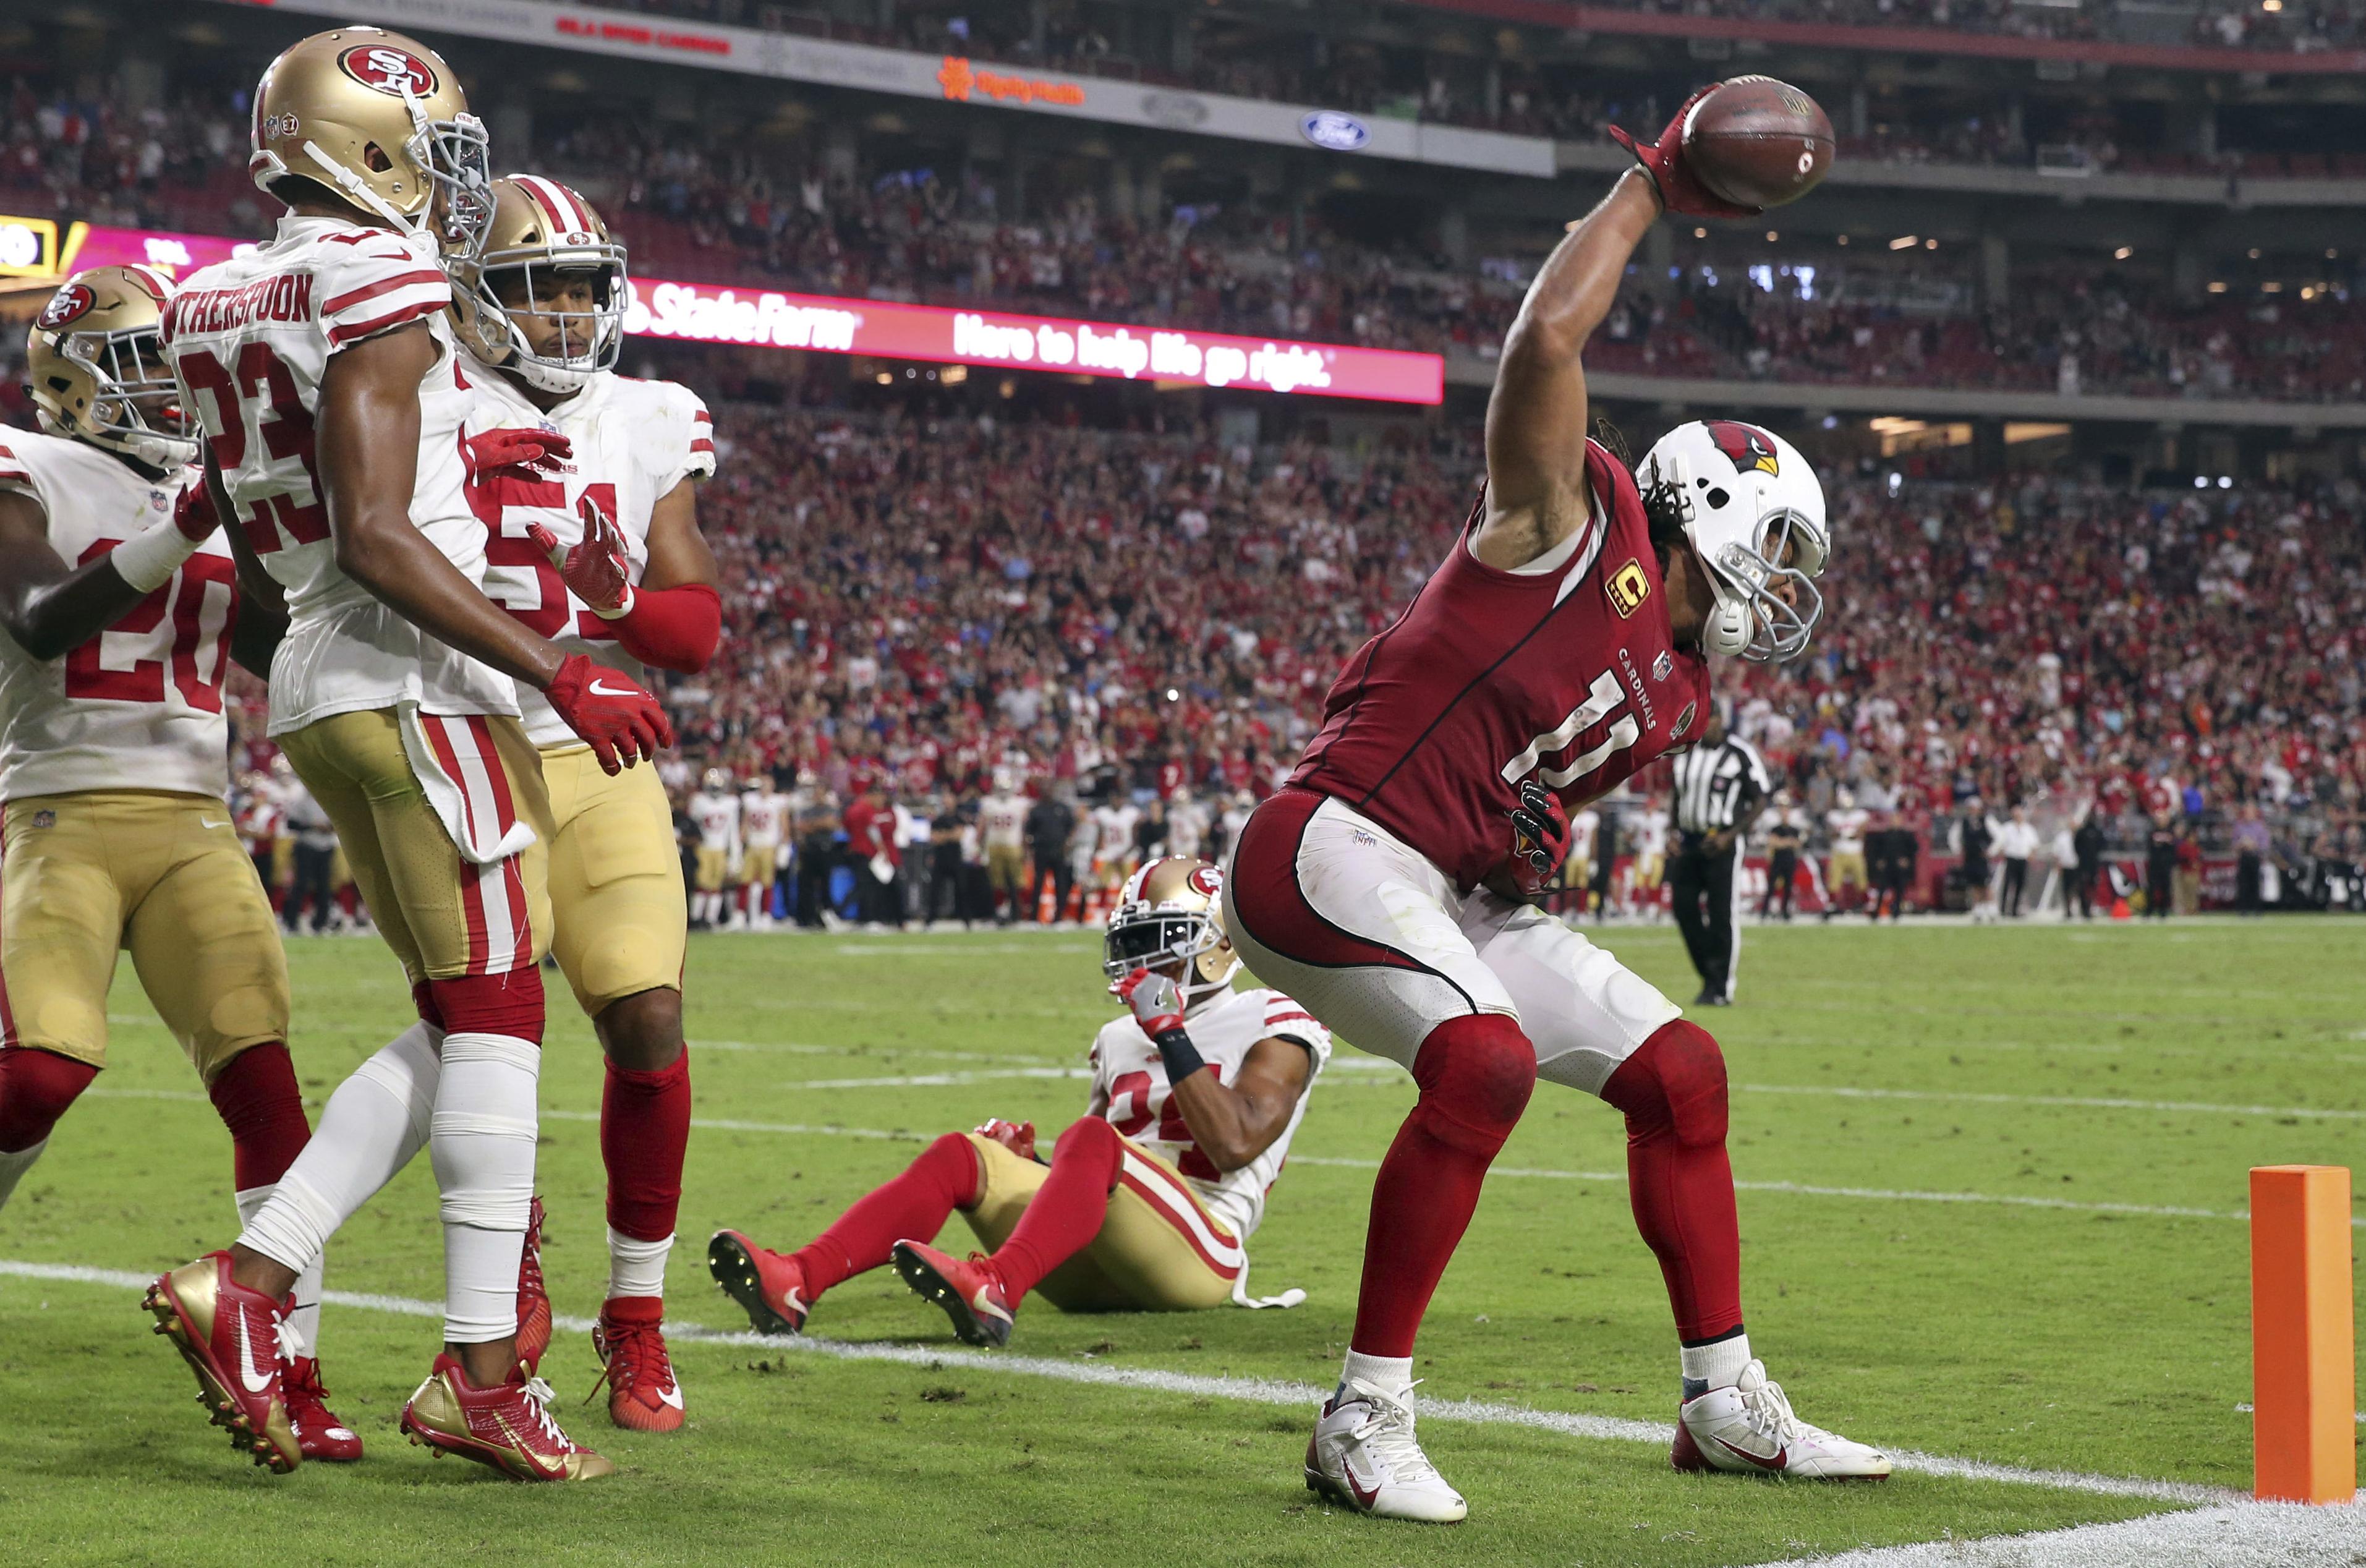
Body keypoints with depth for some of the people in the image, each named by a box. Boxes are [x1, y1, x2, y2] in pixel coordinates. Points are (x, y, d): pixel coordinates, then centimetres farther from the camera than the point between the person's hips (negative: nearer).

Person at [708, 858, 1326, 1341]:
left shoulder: (1274, 1028, 5)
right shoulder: (1122, 1038, 26)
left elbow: (1236, 1144, -12)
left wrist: (1172, 1037, -13)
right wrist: (1021, 1159, 7)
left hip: (1197, 1257, -6)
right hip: (1097, 1274, 7)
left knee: (1089, 1139, -33)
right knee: (960, 1155, -12)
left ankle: (996, 1289, -61)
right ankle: (795, 1284, -35)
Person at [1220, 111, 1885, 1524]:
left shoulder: (1671, 693, 17)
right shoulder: (1580, 529, -7)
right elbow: (1550, 339, -19)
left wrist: (1532, 844, 7)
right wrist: (1652, 187, -10)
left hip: (1458, 899, 10)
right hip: (1333, 851, -10)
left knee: (1680, 1070, 9)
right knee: (1490, 1063, -31)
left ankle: (1724, 1401, 20)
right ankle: (1368, 1420, -22)